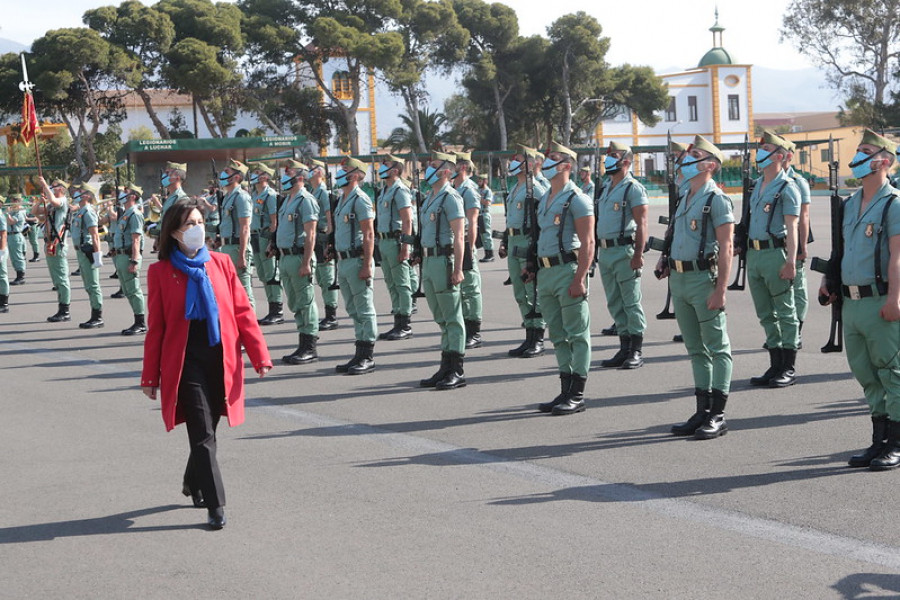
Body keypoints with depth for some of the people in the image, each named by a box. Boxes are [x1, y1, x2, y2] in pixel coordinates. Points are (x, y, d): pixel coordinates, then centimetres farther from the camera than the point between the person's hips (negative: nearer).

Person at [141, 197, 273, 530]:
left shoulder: (221, 264, 5)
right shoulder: (160, 272, -1)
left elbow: (243, 312, 5)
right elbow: (156, 327, 1)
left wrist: (260, 356, -3)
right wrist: (150, 376, 2)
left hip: (222, 361, 3)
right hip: (185, 362, -3)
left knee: (206, 431, 13)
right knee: (203, 435, -6)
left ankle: (193, 483, 38)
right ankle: (215, 505, -3)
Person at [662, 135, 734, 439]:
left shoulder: (716, 199, -9)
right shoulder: (685, 197, 16)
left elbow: (726, 247, -14)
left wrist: (720, 289, -21)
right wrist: (666, 261, 10)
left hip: (704, 279, -9)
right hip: (679, 279, 9)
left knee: (717, 348, -2)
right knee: (696, 349, 13)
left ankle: (718, 415, 0)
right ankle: (702, 411, 19)